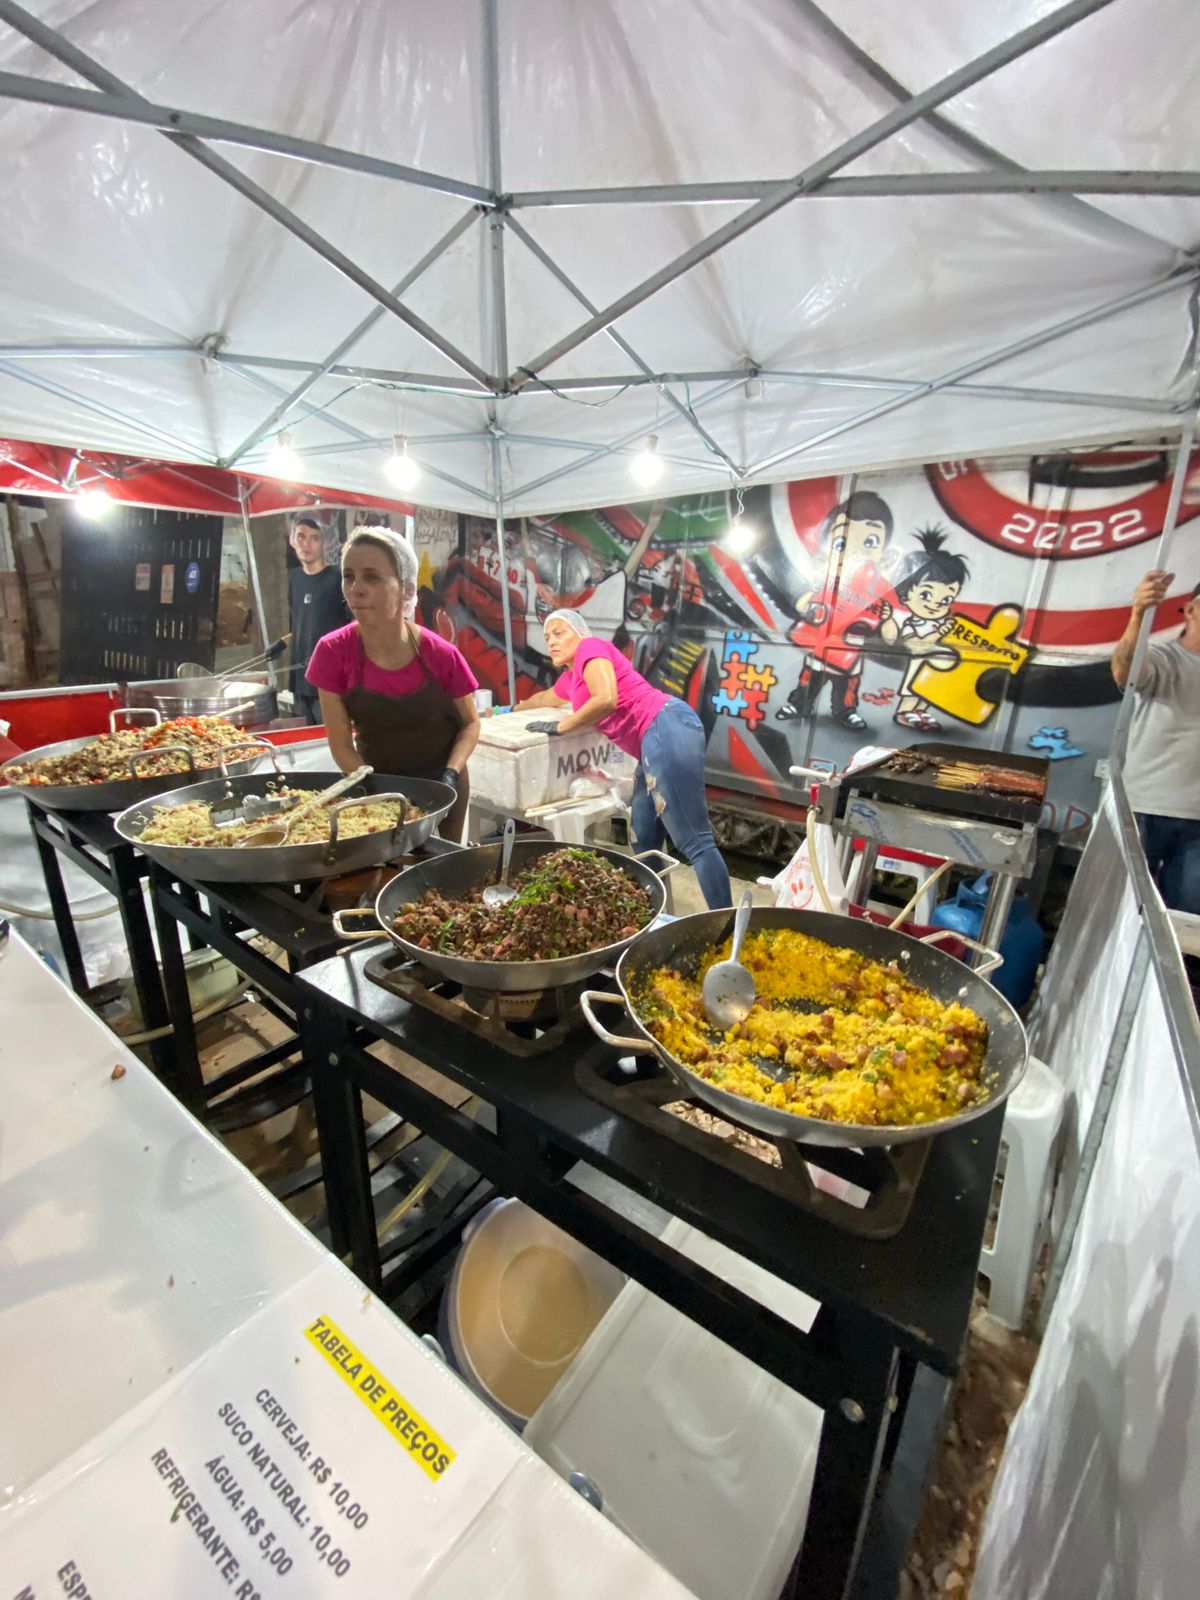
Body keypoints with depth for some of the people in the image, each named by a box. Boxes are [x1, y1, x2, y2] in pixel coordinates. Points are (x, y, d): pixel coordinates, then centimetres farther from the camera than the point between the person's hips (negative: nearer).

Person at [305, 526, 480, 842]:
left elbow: (470, 724, -5)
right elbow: (341, 744, -10)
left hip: (439, 788, 0)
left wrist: (450, 776, -18)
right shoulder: (333, 652, -16)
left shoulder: (441, 655, -18)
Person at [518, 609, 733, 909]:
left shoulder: (590, 648, 1)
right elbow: (545, 698, 50)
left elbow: (607, 699, -17)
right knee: (643, 844, 12)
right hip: (654, 745, 10)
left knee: (695, 843, -12)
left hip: (667, 732, -10)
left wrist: (560, 726, -5)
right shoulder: (569, 678, 27)